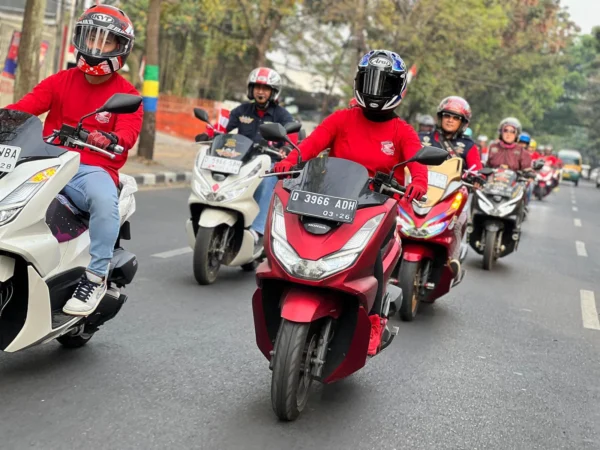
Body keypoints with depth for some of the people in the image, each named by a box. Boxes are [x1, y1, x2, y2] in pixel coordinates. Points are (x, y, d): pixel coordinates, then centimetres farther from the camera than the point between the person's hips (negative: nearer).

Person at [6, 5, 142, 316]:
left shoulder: (126, 94, 4)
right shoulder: (61, 81, 15)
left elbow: (129, 131, -13)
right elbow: (27, 105, 2)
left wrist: (109, 139, -37)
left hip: (93, 169, -4)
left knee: (104, 199, -37)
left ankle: (95, 278, -25)